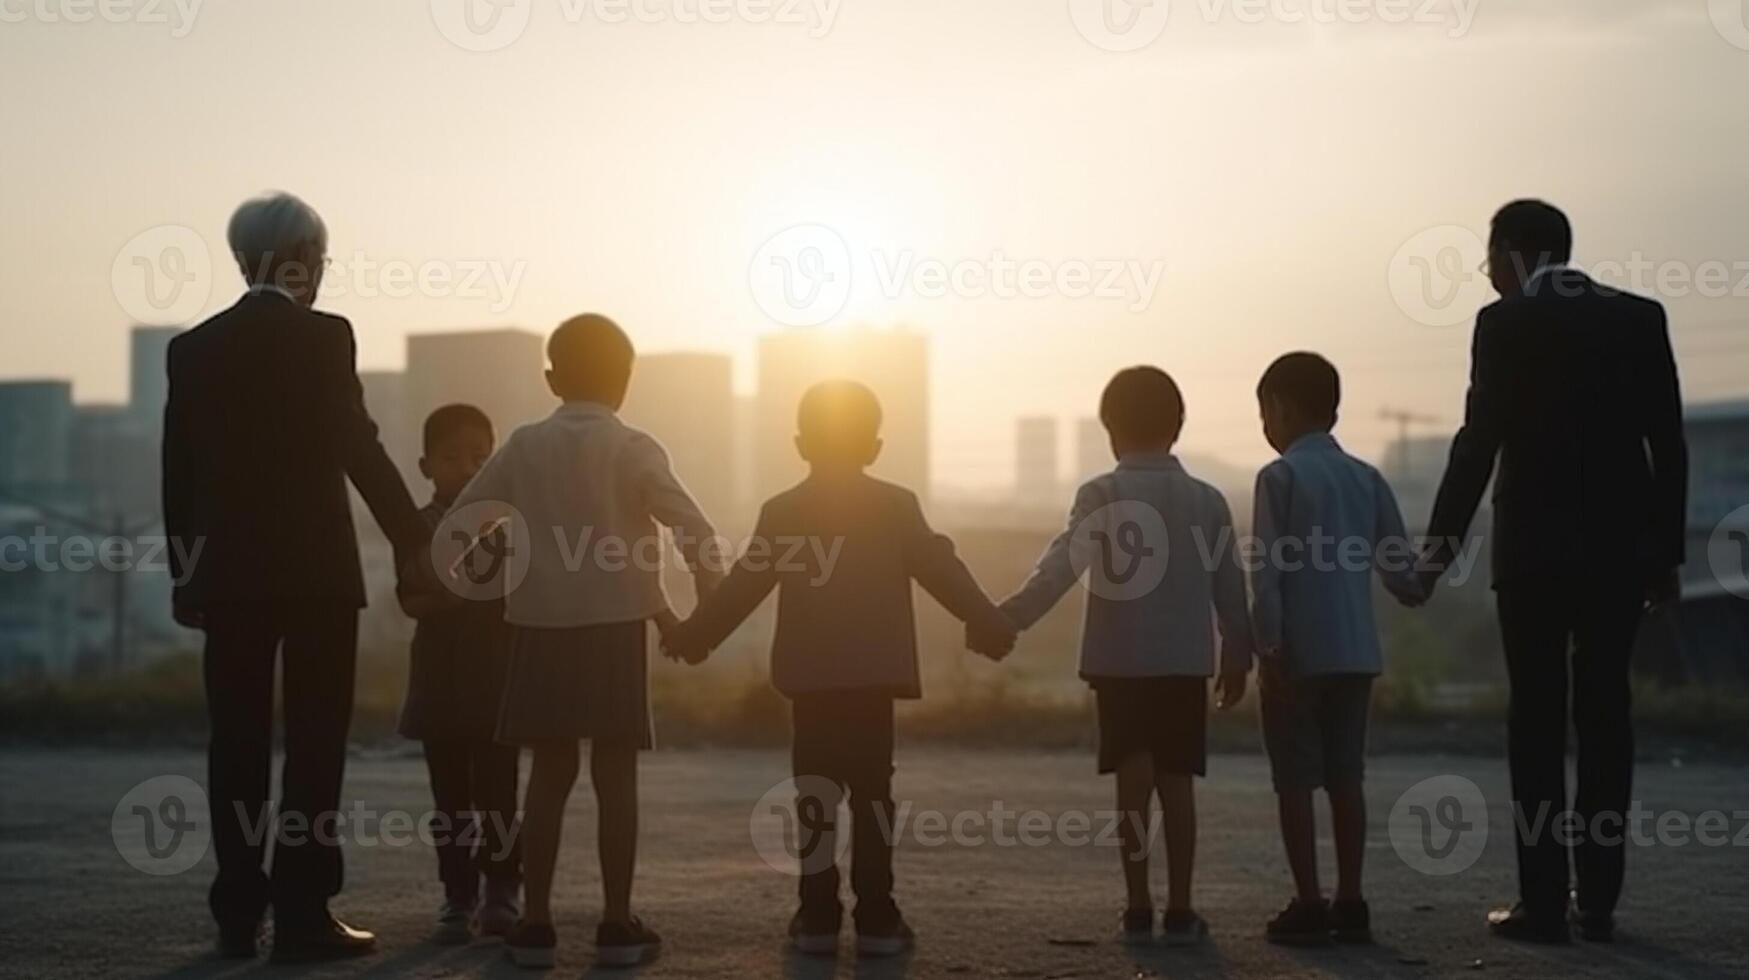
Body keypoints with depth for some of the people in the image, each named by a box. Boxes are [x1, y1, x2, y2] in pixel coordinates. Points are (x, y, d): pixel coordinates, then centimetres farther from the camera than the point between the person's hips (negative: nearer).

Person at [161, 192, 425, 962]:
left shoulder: (193, 348, 6)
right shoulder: (324, 336, -8)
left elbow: (178, 473, 8)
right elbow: (359, 450, -10)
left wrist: (185, 574, 15)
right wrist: (417, 545, -3)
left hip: (227, 572, 5)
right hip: (315, 567, -4)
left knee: (238, 742, 9)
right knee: (314, 741, 1)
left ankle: (238, 916, 13)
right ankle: (302, 915, 0)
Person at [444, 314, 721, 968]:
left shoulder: (523, 447, 5)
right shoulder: (633, 449, -4)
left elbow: (462, 521, 7)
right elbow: (696, 532, -11)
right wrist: (705, 611, 1)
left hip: (541, 626, 3)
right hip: (615, 625, -3)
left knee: (550, 773, 9)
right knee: (615, 775, 2)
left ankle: (535, 924, 8)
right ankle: (618, 926, 4)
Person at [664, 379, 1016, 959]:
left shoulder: (782, 511, 3)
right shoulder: (896, 507, 0)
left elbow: (743, 587, 5)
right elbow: (943, 573, 2)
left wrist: (693, 636, 17)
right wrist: (991, 624, 13)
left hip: (810, 677, 1)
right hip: (874, 674, -1)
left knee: (816, 797, 6)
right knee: (871, 794, 3)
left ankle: (819, 917, 6)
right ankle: (876, 919, 2)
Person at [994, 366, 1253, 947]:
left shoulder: (1100, 495, -5)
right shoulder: (1207, 500, 4)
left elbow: (1059, 568, -17)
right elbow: (1230, 586, 7)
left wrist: (1006, 619, -20)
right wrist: (1238, 655, 17)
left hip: (1119, 660, -2)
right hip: (1184, 661, 2)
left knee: (1133, 779, 3)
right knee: (1175, 782, 6)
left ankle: (1139, 908, 3)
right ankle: (1179, 911, 5)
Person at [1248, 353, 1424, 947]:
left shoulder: (1279, 476, -7)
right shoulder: (1367, 478, 8)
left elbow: (1267, 570, -14)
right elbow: (1399, 565, 10)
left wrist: (1269, 648, -13)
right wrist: (1414, 591, 32)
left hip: (1299, 653, -5)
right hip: (1356, 652, 5)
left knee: (1296, 781, 1)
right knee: (1345, 778, 11)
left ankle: (1309, 907, 0)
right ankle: (1350, 904, 12)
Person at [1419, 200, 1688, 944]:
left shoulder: (1505, 324, -5)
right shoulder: (1641, 318, 7)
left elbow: (1479, 441, -11)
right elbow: (1669, 444, 6)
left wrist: (1441, 544, -5)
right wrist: (1667, 552, 11)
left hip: (1534, 549, -4)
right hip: (1619, 549, 4)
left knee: (1537, 720, 1)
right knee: (1605, 715, 9)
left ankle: (1543, 904, 2)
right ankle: (1599, 902, 12)